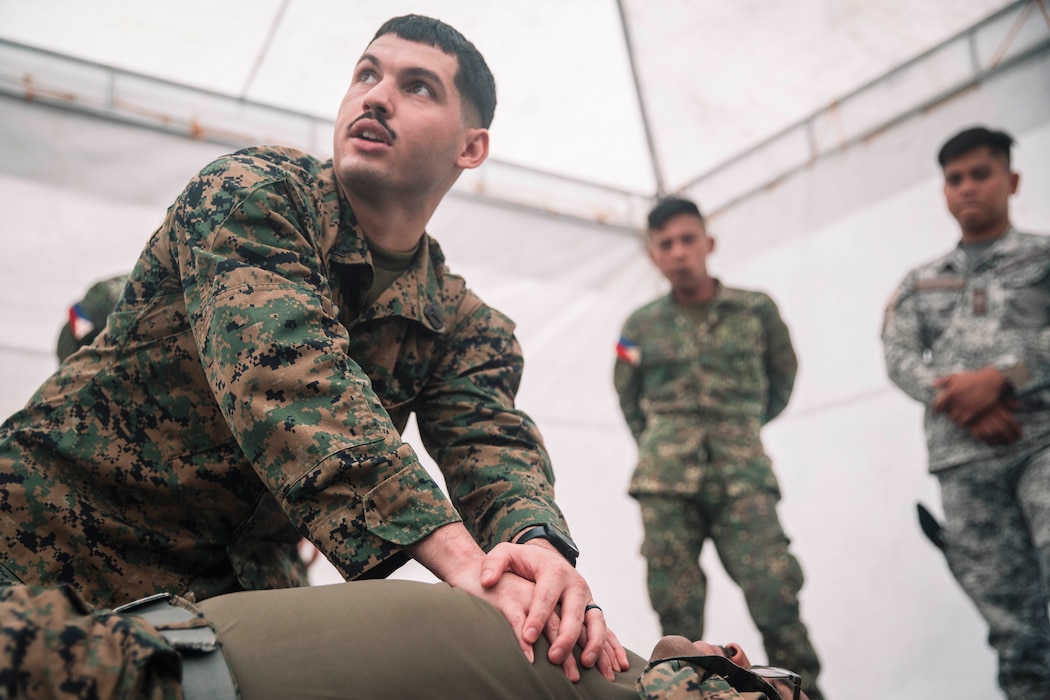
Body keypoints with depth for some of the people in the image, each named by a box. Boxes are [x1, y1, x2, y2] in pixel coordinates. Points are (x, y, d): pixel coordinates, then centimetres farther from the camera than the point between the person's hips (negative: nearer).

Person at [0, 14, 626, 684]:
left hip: (240, 583, 4)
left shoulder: (466, 326, 0)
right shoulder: (251, 190, -16)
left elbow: (495, 446, -16)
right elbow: (287, 380, -32)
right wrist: (461, 558, -42)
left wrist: (538, 545, -41)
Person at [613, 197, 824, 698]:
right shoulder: (640, 326, 9)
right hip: (665, 479, 1)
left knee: (774, 590, -11)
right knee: (676, 605, 0)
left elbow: (783, 372, 22)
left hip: (742, 471, -1)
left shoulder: (757, 310, 6)